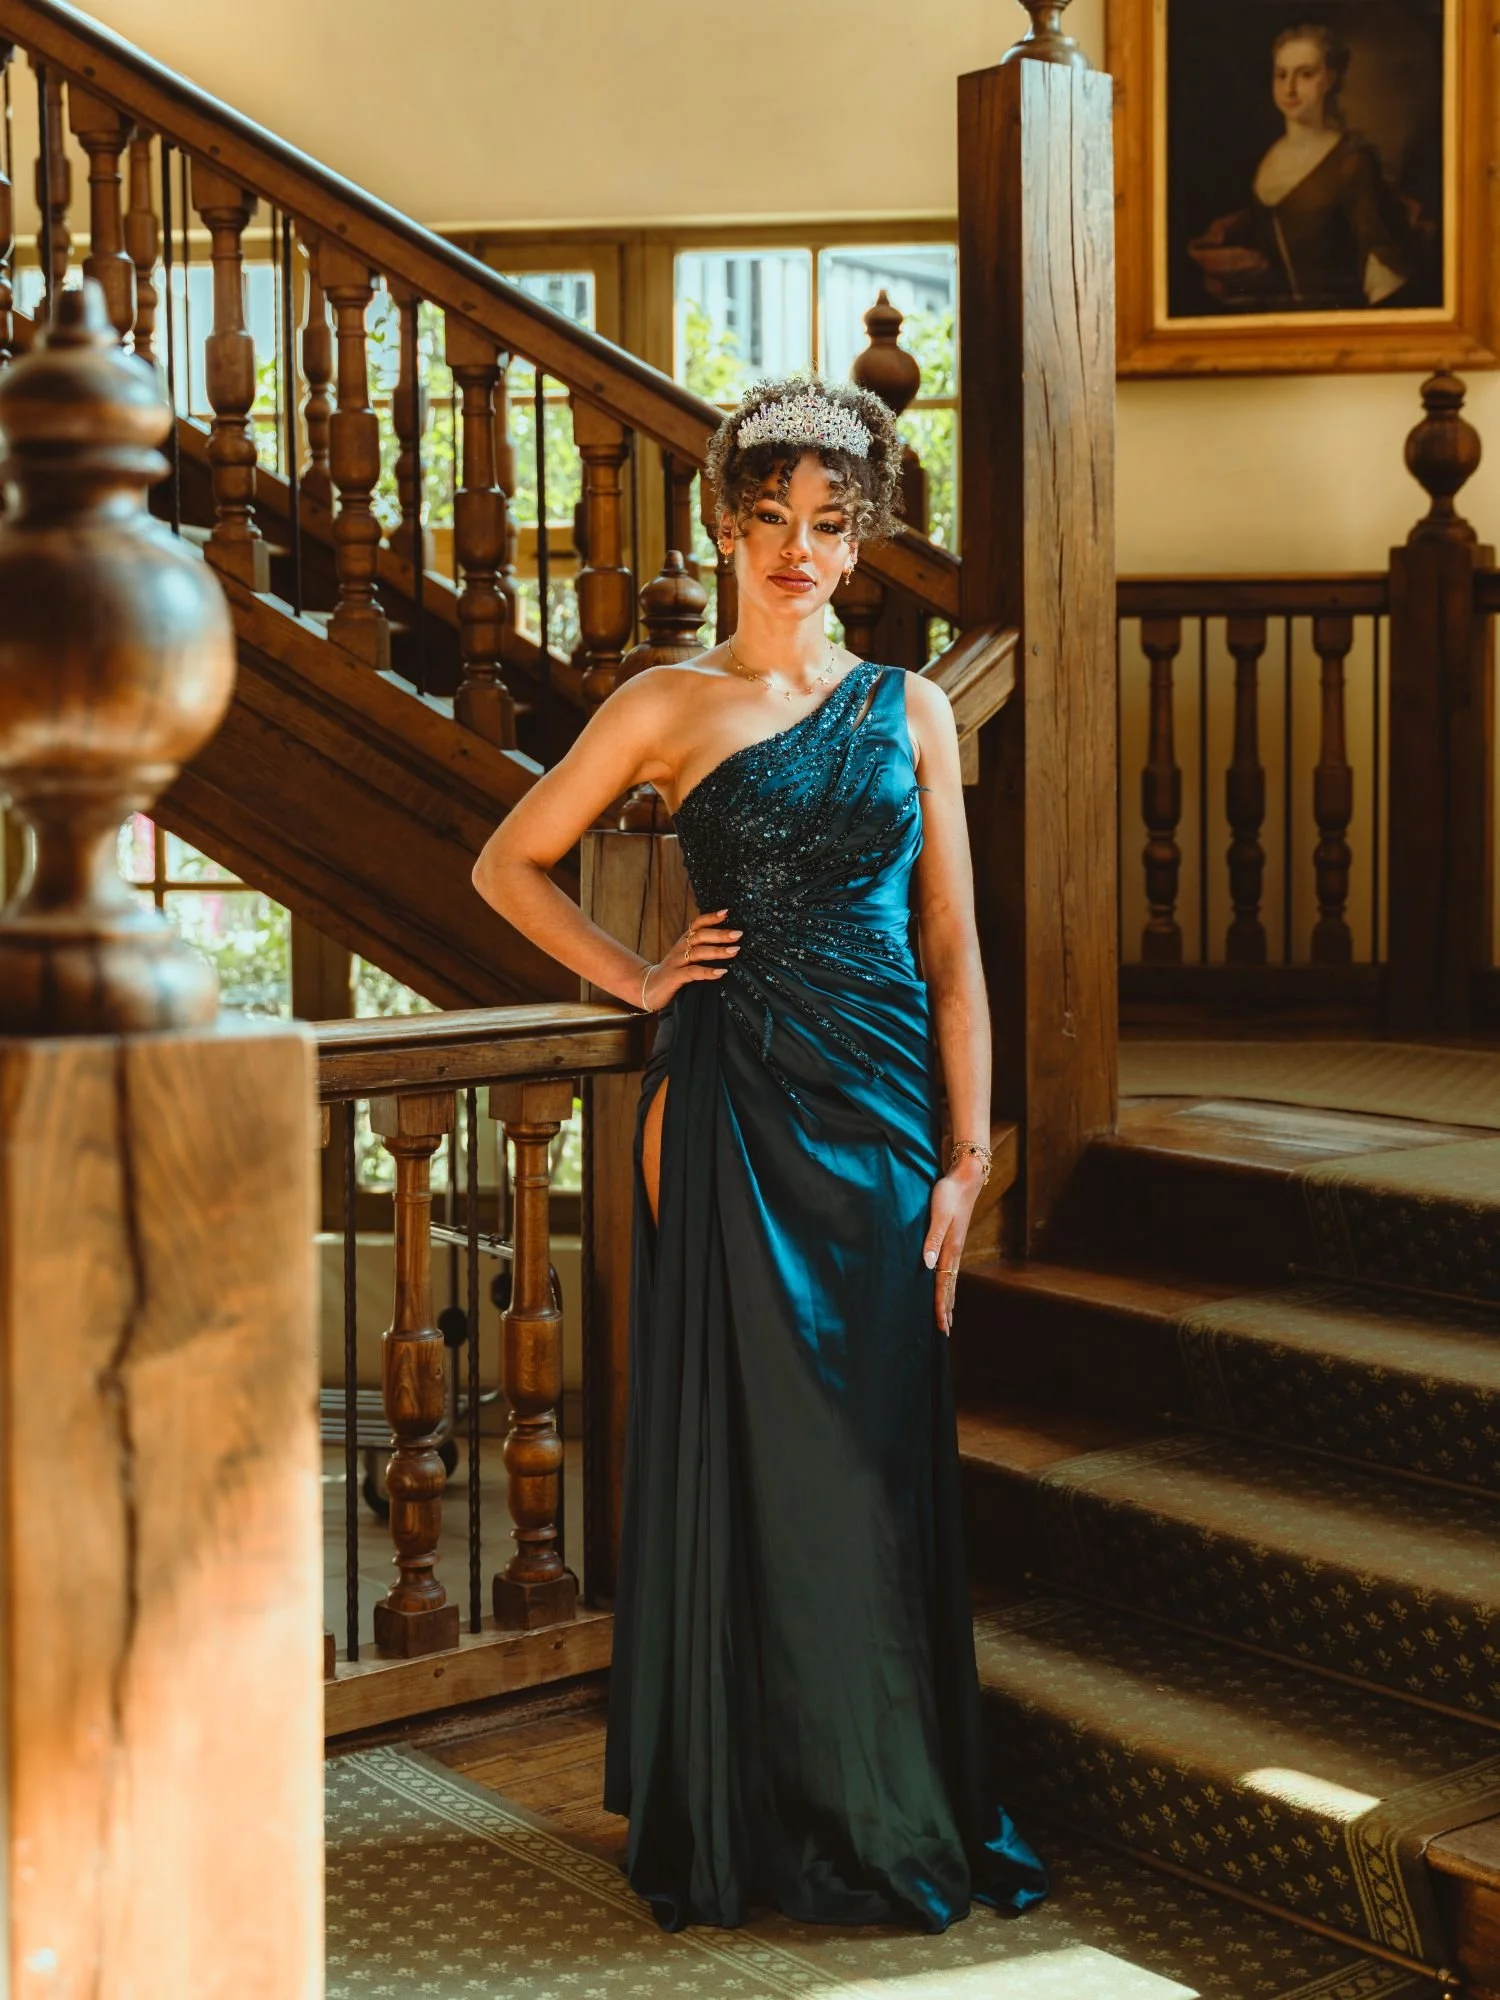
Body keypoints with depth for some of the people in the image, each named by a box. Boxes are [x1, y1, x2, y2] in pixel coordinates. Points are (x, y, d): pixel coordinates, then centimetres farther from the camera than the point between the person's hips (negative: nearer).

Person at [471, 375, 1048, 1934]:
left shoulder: (909, 711, 10)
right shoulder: (673, 707, 3)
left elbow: (951, 944, 7)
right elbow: (509, 864, 9)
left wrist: (966, 1149, 2)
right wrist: (637, 978, 0)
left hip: (885, 1105, 2)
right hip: (734, 1105, -2)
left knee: (880, 1453, 6)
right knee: (744, 1441, 2)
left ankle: (889, 1810, 20)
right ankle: (742, 1818, 16)